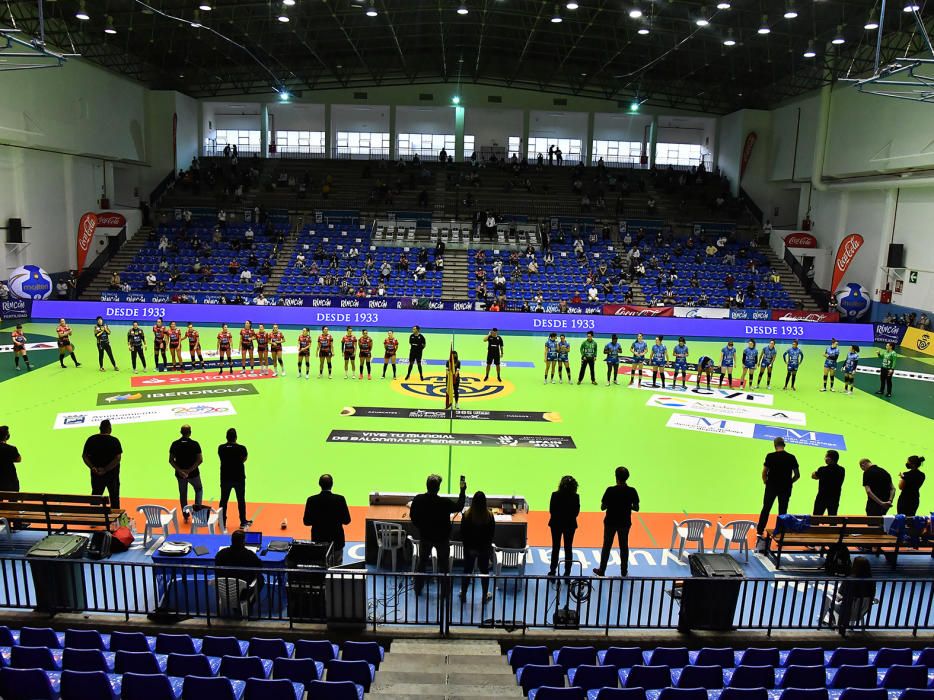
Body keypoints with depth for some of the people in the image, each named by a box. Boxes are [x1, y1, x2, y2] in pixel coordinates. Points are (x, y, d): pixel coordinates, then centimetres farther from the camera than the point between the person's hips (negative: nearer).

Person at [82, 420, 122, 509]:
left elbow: (84, 456, -3)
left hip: (96, 474, 3)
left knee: (95, 497, 14)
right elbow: (118, 458, -20)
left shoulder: (91, 439, -3)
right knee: (114, 496, 11)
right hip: (112, 474, -3)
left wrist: (93, 468, -10)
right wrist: (105, 469, -18)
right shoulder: (114, 441, -13)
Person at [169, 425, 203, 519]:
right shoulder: (195, 444, -12)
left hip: (180, 474, 2)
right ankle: (197, 507, 7)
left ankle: (185, 516, 23)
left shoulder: (175, 444, -5)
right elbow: (200, 459, -17)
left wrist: (180, 471, -12)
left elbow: (171, 460, -7)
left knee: (183, 494, 16)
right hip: (193, 473, -2)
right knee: (199, 489, 23)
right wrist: (190, 470, -15)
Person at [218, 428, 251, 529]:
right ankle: (243, 522, 17)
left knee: (223, 500, 13)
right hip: (239, 478, -2)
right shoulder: (241, 448, -15)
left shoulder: (221, 448, -8)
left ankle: (222, 522, 21)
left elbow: (222, 458, 7)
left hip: (225, 478, 2)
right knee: (241, 500, 10)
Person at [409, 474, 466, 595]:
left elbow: (412, 516, -4)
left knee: (422, 562, 22)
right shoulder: (444, 503, -27)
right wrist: (463, 490, 0)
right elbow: (459, 507, -8)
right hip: (442, 538, -2)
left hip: (424, 536, 3)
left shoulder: (418, 500, -18)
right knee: (443, 564, 17)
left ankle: (418, 589, 33)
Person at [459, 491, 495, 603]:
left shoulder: (467, 515, -15)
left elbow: (462, 533, -8)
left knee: (467, 571, 14)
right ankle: (485, 596, 24)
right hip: (484, 549, 0)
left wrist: (467, 546, 4)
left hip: (469, 548, 0)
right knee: (484, 571, 14)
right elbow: (492, 534, -4)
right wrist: (487, 545, 11)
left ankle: (463, 595, 24)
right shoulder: (489, 516, -14)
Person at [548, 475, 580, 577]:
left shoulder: (555, 495, -16)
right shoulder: (575, 497, -14)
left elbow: (551, 510, -9)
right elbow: (576, 512, -6)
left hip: (556, 523, 0)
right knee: (568, 548, 12)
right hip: (570, 524, 0)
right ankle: (567, 572, 15)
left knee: (555, 547, 13)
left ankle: (553, 571, 18)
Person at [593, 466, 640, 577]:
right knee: (624, 546, 17)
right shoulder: (632, 491, -11)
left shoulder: (610, 490, -18)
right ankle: (624, 570, 26)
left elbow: (603, 507, -12)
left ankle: (601, 570, 20)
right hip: (625, 523, 2)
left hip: (610, 522, -2)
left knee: (607, 546, 11)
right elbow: (636, 508, -4)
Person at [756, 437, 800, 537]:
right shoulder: (791, 457, -2)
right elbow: (797, 475, -1)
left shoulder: (770, 456, -10)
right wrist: (788, 482, 13)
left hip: (771, 487, -1)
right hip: (786, 488, 1)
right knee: (783, 511, 10)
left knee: (766, 509, 10)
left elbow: (764, 472, -9)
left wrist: (766, 482, 8)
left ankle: (760, 531, 14)